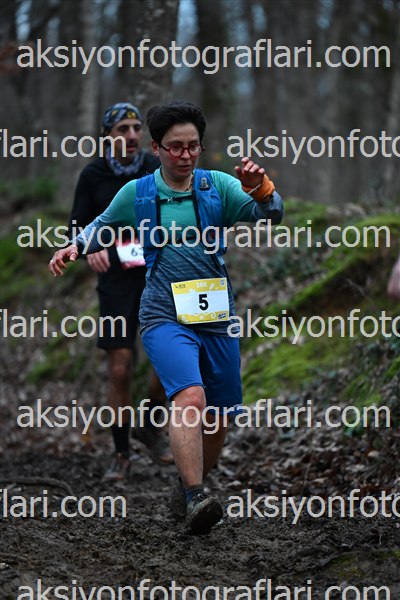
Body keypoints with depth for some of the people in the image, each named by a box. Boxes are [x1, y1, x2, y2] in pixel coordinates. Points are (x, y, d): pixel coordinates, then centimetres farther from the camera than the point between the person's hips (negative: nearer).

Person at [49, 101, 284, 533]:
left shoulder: (218, 186, 4)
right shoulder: (136, 193, 5)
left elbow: (270, 215, -8)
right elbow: (104, 225, 23)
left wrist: (261, 188, -28)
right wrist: (76, 246, 5)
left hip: (217, 319, 3)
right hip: (165, 318, -3)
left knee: (216, 420, 9)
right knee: (190, 397, -27)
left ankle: (187, 489, 31)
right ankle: (194, 499, -31)